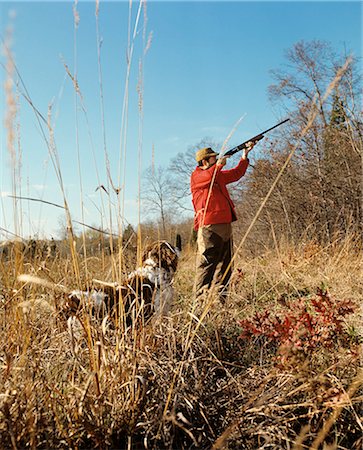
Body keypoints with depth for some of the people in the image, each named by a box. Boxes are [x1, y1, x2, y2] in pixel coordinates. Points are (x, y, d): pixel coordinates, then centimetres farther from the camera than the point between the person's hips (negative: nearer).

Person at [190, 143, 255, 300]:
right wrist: (220, 164, -8)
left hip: (225, 224, 9)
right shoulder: (196, 176, 0)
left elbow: (236, 173, 31)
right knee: (207, 262, -11)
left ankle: (222, 297, 14)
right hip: (209, 226, -8)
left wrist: (245, 155, 24)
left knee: (225, 263, 9)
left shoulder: (219, 175, 24)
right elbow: (209, 177, -21)